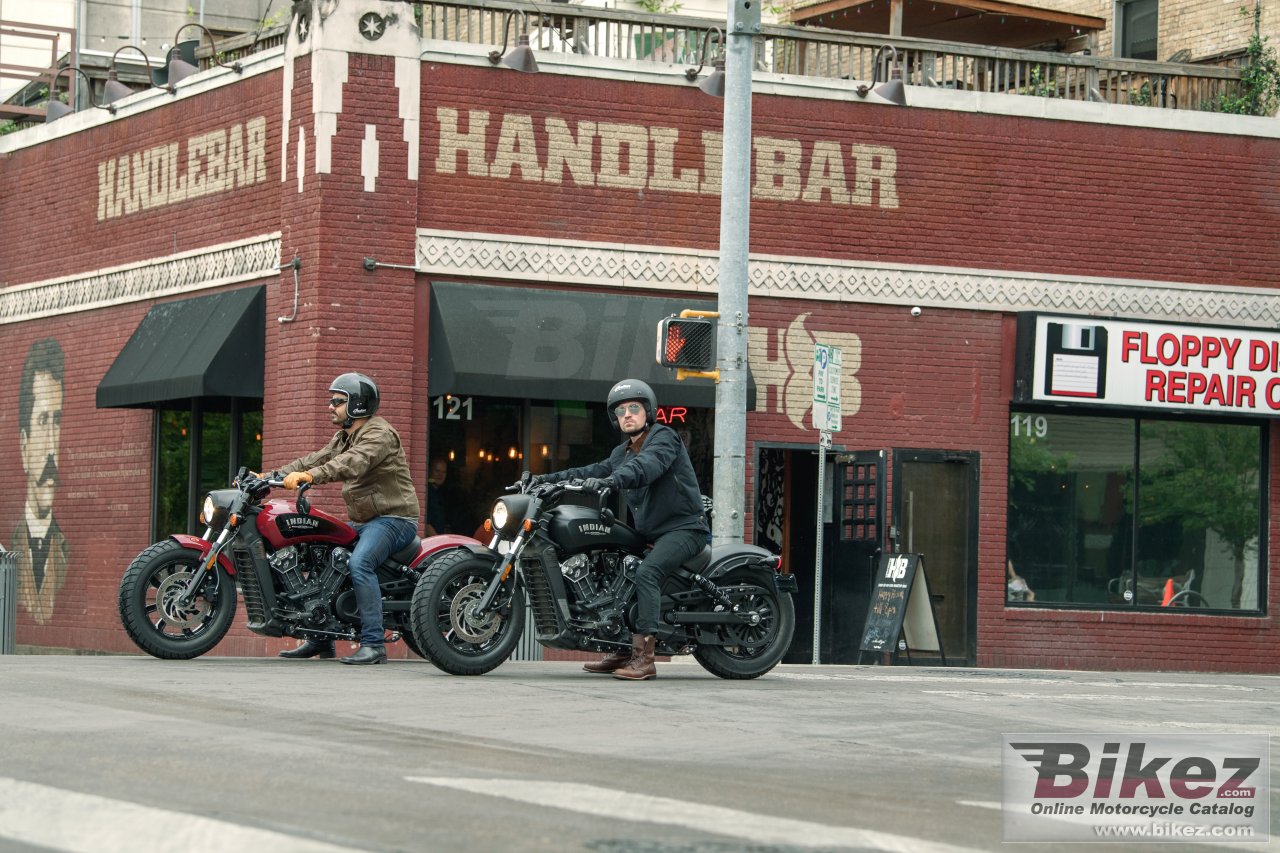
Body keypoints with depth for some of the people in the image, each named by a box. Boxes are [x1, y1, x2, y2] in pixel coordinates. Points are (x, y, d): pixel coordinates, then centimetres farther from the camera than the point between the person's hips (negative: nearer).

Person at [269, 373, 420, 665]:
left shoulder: (380, 434, -15)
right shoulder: (343, 437, 17)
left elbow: (352, 463, -32)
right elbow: (316, 459, 12)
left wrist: (310, 476, -45)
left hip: (393, 518, -10)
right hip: (363, 521, 10)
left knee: (359, 563, -32)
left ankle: (373, 644, -34)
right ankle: (320, 639, 15)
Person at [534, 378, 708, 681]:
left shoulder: (663, 437, -10)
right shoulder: (621, 453, 19)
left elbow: (647, 465, -29)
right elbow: (592, 472, 12)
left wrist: (611, 480, -47)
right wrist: (547, 479, -2)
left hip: (683, 528, -10)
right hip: (651, 532, 10)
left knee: (646, 573, -29)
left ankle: (644, 658, -36)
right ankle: (623, 652, 16)